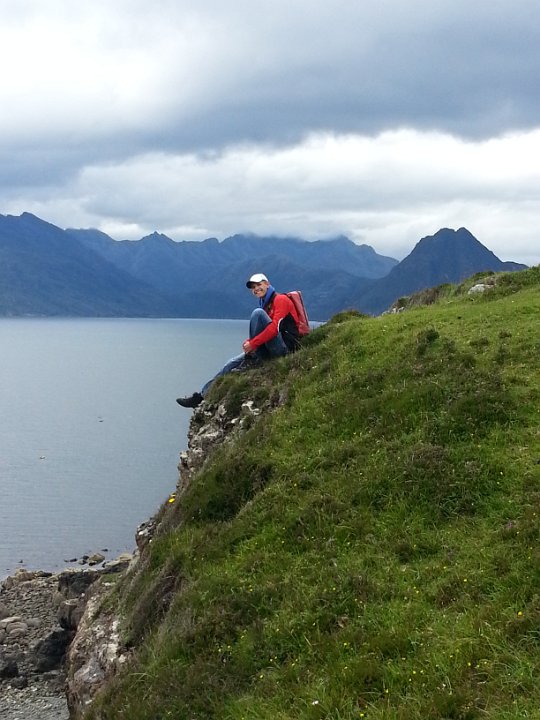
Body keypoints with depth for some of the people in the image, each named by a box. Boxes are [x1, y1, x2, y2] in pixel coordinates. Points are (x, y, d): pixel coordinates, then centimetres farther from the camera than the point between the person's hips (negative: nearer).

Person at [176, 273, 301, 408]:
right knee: (233, 363, 2)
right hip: (271, 350, 8)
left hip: (286, 346, -8)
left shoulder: (281, 299, -5)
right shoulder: (265, 305, 22)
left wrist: (252, 343, -18)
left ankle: (252, 361, -18)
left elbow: (275, 328, -19)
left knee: (258, 312, -23)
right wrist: (248, 342, -4)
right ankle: (203, 395, 6)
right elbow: (261, 335, 19)